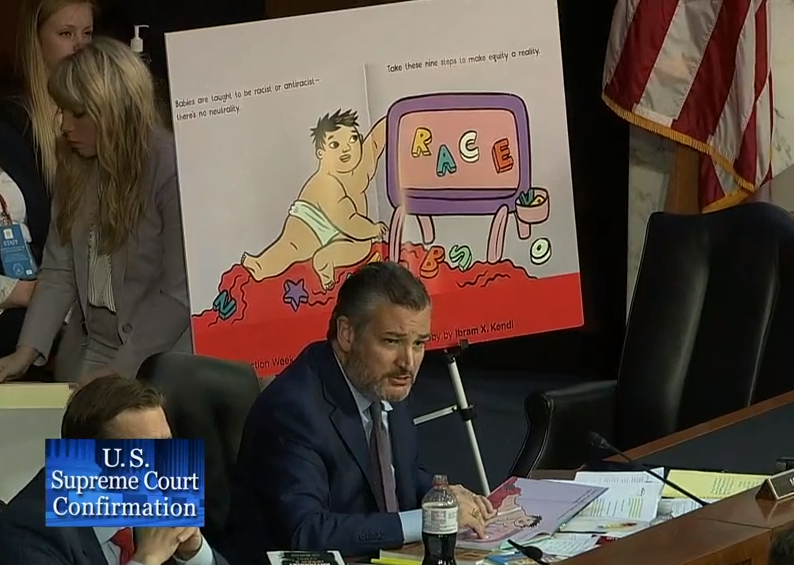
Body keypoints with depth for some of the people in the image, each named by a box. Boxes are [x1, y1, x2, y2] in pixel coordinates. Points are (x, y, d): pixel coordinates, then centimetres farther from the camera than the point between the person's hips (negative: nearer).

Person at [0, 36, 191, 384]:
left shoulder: (172, 168, -14)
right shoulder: (74, 165, 6)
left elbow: (180, 294, -16)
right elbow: (58, 271, 3)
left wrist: (119, 371, -19)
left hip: (159, 362, -5)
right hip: (85, 356, 5)